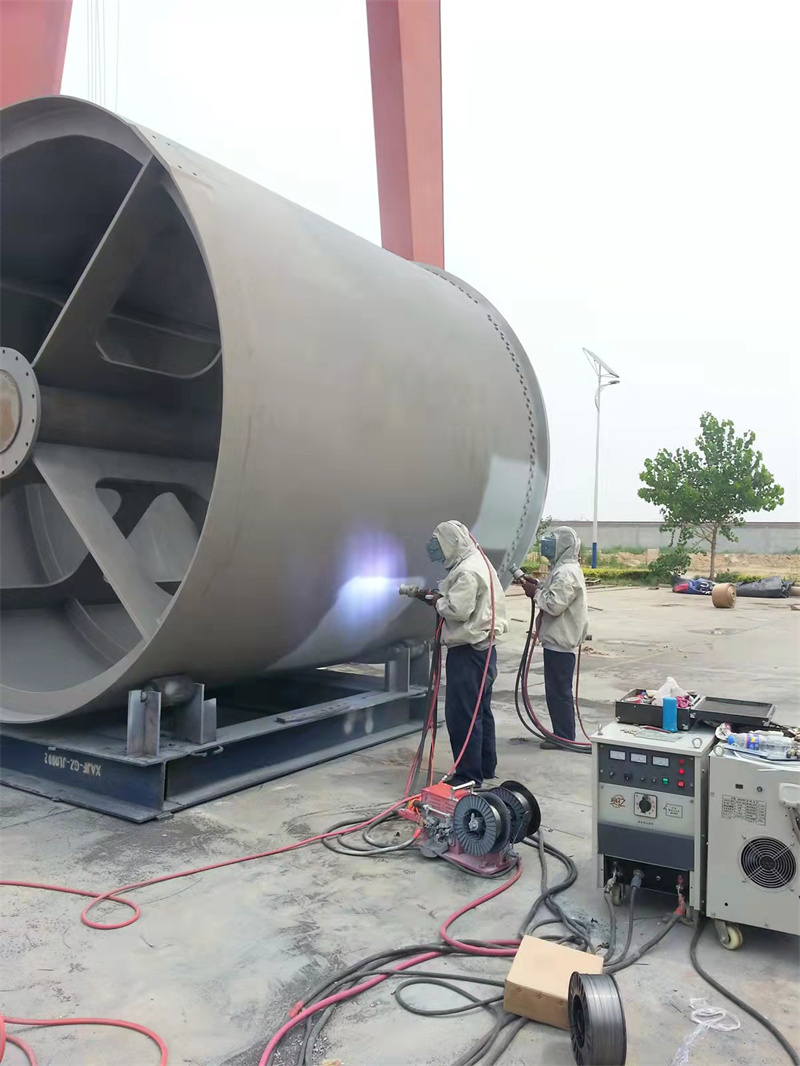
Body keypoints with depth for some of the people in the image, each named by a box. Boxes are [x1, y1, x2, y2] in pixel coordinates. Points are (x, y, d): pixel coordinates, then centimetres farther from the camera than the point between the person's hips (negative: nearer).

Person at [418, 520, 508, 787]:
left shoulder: (467, 571, -18)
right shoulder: (479, 563, 15)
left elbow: (457, 610, -24)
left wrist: (437, 602, -7)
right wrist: (438, 597, 9)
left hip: (468, 651, -11)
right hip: (481, 648, 11)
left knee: (461, 714, -6)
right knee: (481, 711, 17)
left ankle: (468, 775, -1)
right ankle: (485, 767, 27)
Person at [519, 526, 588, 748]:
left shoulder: (566, 573, -20)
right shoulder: (565, 570, 14)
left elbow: (555, 605, -27)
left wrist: (535, 593, -13)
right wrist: (538, 586, 7)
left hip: (560, 642, -11)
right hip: (559, 640, 11)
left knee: (558, 691, -2)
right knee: (558, 691, 16)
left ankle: (564, 737, 6)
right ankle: (563, 735, 25)